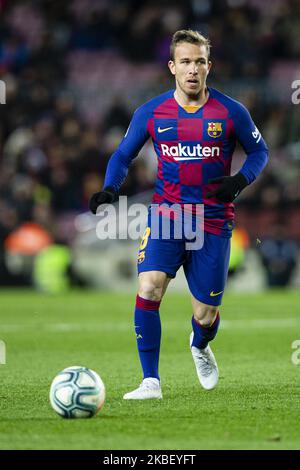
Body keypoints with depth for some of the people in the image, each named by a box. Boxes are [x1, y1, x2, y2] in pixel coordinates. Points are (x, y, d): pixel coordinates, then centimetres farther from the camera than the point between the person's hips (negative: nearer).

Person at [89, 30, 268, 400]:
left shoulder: (231, 112, -4)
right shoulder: (151, 112, -1)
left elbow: (259, 151, 9)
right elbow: (123, 154, 11)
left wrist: (239, 181, -11)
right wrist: (110, 188, -8)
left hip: (213, 222, 0)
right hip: (166, 215, 0)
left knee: (206, 315, 4)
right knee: (149, 286, -24)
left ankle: (199, 346, 44)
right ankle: (151, 382, -16)